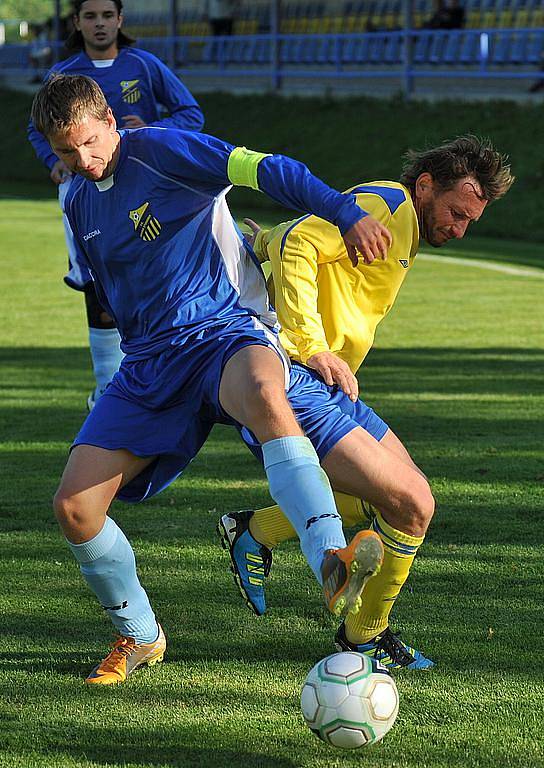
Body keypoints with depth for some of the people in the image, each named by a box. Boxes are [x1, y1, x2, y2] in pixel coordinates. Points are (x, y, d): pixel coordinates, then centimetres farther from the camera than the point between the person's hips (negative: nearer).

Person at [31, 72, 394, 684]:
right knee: (73, 506, -6)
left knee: (265, 395, -43)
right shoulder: (78, 205, 14)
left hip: (227, 330, -6)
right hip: (148, 362, 7)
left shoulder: (160, 150, -8)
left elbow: (267, 170, -18)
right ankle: (139, 635, 18)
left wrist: (346, 214, -28)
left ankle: (332, 565, -61)